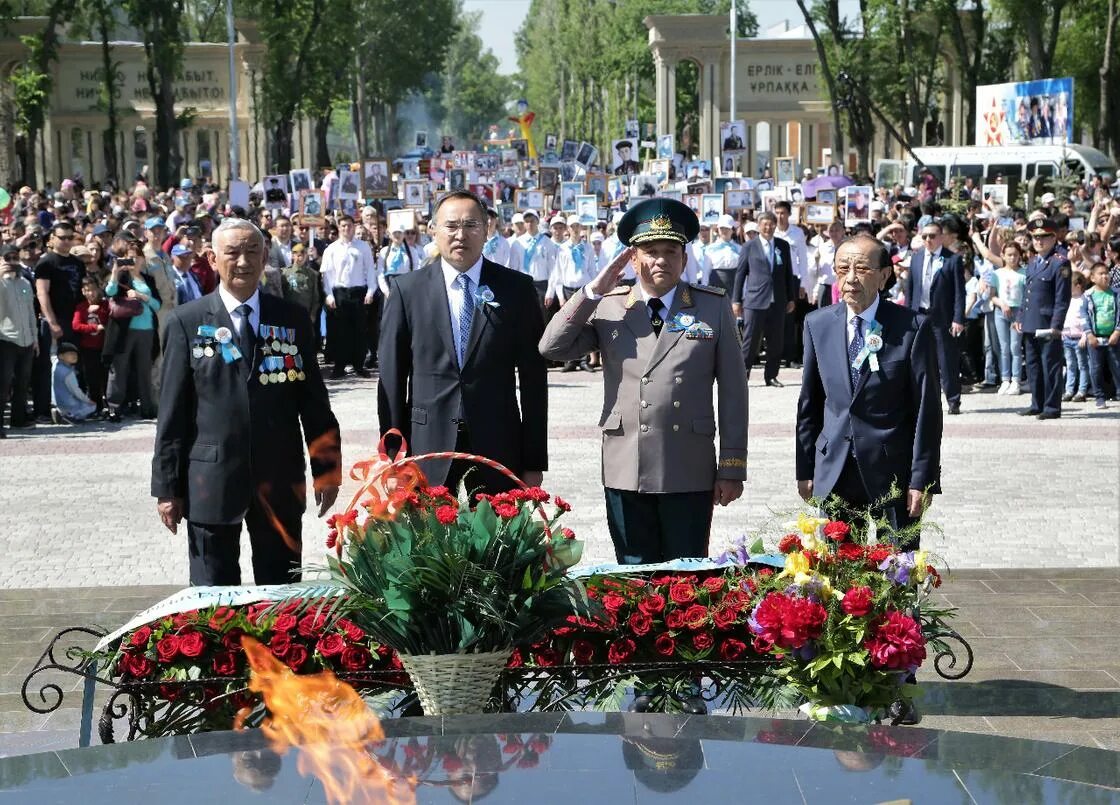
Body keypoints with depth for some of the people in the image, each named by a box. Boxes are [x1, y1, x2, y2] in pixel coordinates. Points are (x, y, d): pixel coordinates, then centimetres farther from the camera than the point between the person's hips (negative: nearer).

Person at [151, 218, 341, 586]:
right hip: (210, 482, -2)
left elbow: (313, 400, 9)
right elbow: (172, 410, 0)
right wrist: (167, 486, -2)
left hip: (280, 481, 2)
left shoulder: (292, 318, 6)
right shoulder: (187, 322, 1)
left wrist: (327, 468, 7)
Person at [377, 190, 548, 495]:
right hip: (429, 446, 0)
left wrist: (535, 462, 0)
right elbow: (391, 377, 4)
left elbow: (533, 377, 3)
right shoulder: (407, 289, 3)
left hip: (497, 447, 0)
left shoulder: (517, 289, 3)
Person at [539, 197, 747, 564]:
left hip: (690, 474, -1)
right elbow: (552, 348, -3)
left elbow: (732, 389, 3)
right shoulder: (607, 308, 7)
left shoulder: (714, 307, 4)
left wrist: (732, 466, 0)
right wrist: (593, 290, -7)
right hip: (625, 473, 1)